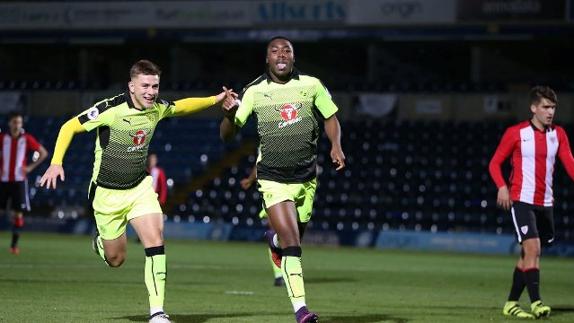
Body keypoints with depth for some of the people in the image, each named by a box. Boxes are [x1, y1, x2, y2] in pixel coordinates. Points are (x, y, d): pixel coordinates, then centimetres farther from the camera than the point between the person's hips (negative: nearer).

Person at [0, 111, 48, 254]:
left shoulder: (26, 139, -1)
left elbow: (43, 153, 6)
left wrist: (31, 167, -2)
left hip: (19, 180, -1)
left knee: (18, 213, -3)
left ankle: (14, 245, 3)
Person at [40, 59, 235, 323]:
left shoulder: (158, 108, -5)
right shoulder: (111, 109, -22)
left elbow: (181, 106, 19)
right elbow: (69, 127, -15)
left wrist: (215, 100, 8)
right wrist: (56, 162, -25)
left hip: (140, 187, 3)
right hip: (108, 192, -3)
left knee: (155, 241, -18)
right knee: (116, 259, 6)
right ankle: (101, 243, 45)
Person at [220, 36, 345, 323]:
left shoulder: (311, 85, -1)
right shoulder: (255, 91, -5)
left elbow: (331, 118, 13)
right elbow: (227, 135, -4)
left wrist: (336, 146, -6)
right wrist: (230, 114, -25)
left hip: (306, 178, 3)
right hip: (273, 179, -3)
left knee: (294, 238, 15)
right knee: (292, 244, -16)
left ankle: (275, 241, 53)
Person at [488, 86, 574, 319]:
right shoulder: (516, 133, -4)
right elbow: (495, 163, -1)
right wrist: (502, 187, -18)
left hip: (545, 203, 5)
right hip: (521, 201, -5)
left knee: (528, 254, 10)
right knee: (533, 249, -18)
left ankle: (511, 303, 20)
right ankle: (535, 302, -19)